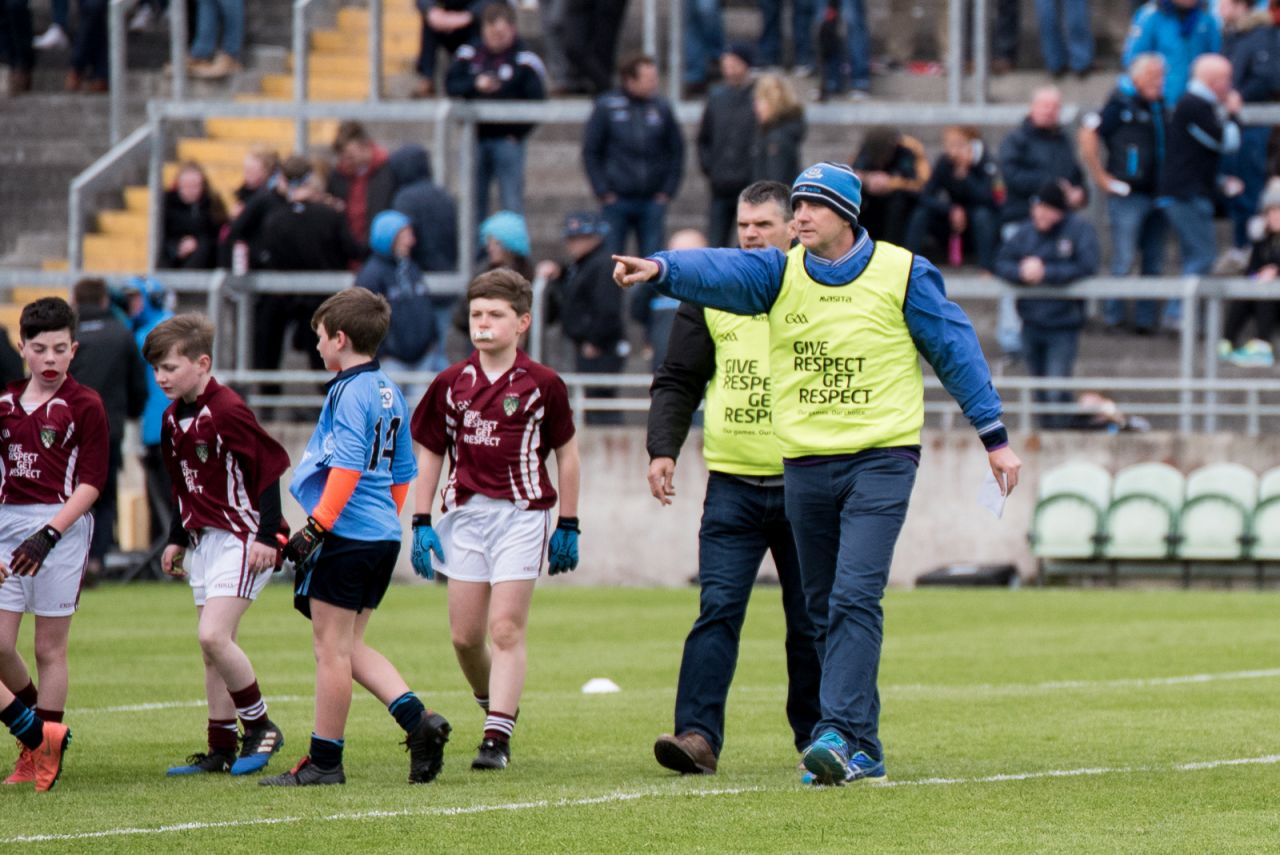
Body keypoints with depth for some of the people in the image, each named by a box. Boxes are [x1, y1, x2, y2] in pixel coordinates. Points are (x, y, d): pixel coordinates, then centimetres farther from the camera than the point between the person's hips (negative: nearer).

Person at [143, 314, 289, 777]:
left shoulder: (227, 411, -18)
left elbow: (271, 467, -16)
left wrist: (267, 536, -18)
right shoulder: (173, 417, 9)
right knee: (212, 646, 9)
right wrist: (177, 539, 19)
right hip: (203, 540, 9)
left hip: (241, 539, -9)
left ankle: (261, 727, -1)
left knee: (213, 636, -17)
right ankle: (222, 748, 13)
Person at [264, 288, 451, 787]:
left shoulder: (350, 393, -12)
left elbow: (347, 466, -21)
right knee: (349, 646, 16)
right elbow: (403, 472, 22)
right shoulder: (389, 392, 16)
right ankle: (416, 719, 1)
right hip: (384, 537, 9)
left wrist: (317, 526, -21)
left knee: (332, 647, -2)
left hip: (346, 537, -9)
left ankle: (324, 760, 3)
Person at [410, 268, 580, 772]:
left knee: (506, 629, -8)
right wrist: (421, 523, 6)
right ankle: (496, 706, 30)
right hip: (464, 513, 4)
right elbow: (430, 454, 13)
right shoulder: (450, 384, 6)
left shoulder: (541, 385, -2)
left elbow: (566, 452, 6)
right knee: (465, 635, 5)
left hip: (522, 515, -4)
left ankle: (497, 738, -7)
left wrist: (568, 526, 5)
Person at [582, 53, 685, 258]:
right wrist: (603, 191, -5)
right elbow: (590, 152, 1)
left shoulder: (661, 108, 5)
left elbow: (677, 151, 12)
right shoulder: (606, 108, -2)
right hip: (618, 201, -2)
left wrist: (668, 190, 5)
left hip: (653, 201, 2)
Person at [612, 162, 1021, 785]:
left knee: (854, 597, -18)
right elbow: (719, 271, -15)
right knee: (824, 610, 8)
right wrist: (661, 269, -36)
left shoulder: (902, 274, -2)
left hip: (881, 458, -4)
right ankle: (862, 750, 16)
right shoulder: (780, 272, 4)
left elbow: (954, 349, 5)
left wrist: (995, 438, 6)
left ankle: (839, 733, -23)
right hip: (804, 465, 4)